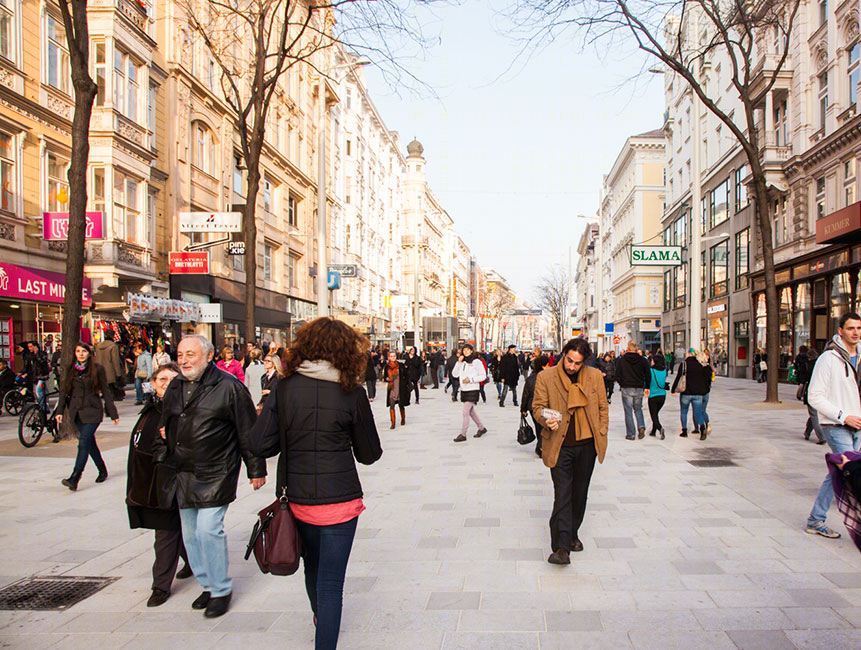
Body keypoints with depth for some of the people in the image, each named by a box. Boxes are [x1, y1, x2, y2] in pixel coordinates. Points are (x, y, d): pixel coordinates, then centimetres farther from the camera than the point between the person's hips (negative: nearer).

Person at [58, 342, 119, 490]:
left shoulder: (97, 369, -1)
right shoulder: (69, 370, 9)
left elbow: (106, 392, 1)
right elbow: (64, 391, 9)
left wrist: (113, 414, 2)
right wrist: (60, 411, -3)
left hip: (92, 411, -4)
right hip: (76, 412, 4)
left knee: (84, 443, -13)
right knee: (90, 442, 11)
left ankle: (74, 479, -18)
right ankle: (103, 471, 28)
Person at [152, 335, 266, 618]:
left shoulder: (228, 387, -11)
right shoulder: (175, 387, 10)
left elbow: (248, 433, -7)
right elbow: (164, 429, 21)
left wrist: (256, 470, -4)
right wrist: (159, 460, 15)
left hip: (215, 475, -7)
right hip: (182, 475, 7)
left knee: (208, 529, -11)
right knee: (190, 534, 12)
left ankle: (221, 590, 6)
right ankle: (207, 584, 29)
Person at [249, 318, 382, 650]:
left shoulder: (284, 388, -6)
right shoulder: (351, 393, -11)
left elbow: (260, 444, -8)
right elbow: (369, 454, -3)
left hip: (298, 498, 4)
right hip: (339, 500, -4)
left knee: (313, 565, 27)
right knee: (331, 581, 4)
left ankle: (320, 616, 53)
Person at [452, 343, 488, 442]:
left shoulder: (476, 362, -7)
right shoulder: (463, 362, 10)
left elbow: (483, 376, -9)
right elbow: (454, 374, 3)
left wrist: (470, 379, -17)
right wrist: (459, 363, -6)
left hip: (473, 390, -7)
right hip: (464, 390, 7)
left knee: (466, 412, -12)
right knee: (471, 411, 17)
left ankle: (463, 434, -9)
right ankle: (481, 428, 33)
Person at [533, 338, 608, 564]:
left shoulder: (595, 376, 3)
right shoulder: (546, 377, -5)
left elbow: (603, 408, 11)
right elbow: (537, 407, 0)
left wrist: (601, 435, 5)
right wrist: (546, 420, -21)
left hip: (587, 445, 3)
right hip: (560, 446, -3)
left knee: (580, 493, 15)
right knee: (562, 494, -9)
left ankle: (572, 533, 34)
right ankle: (561, 547, -10)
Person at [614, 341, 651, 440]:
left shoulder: (621, 360, -5)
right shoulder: (643, 360, -1)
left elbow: (617, 376, -2)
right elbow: (648, 376, 2)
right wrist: (647, 387, 14)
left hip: (626, 389, -2)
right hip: (639, 389, 2)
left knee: (628, 412, 4)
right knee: (638, 409, 19)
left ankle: (630, 434, 5)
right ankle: (641, 426, -2)